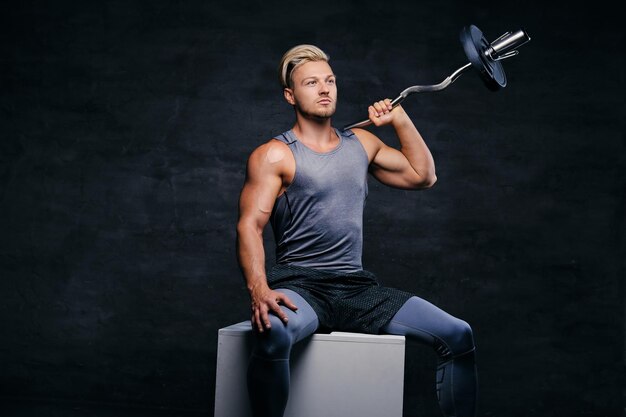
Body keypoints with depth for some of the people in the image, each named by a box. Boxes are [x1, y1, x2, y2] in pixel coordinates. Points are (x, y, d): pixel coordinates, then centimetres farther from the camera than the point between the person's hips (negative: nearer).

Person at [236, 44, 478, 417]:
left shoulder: (361, 142, 16)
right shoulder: (275, 155, -2)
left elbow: (423, 176, 24)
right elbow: (250, 226, -11)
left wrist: (401, 120, 13)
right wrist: (259, 290, -27)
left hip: (358, 288, 5)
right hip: (299, 286, -5)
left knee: (458, 336, -6)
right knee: (275, 332, -41)